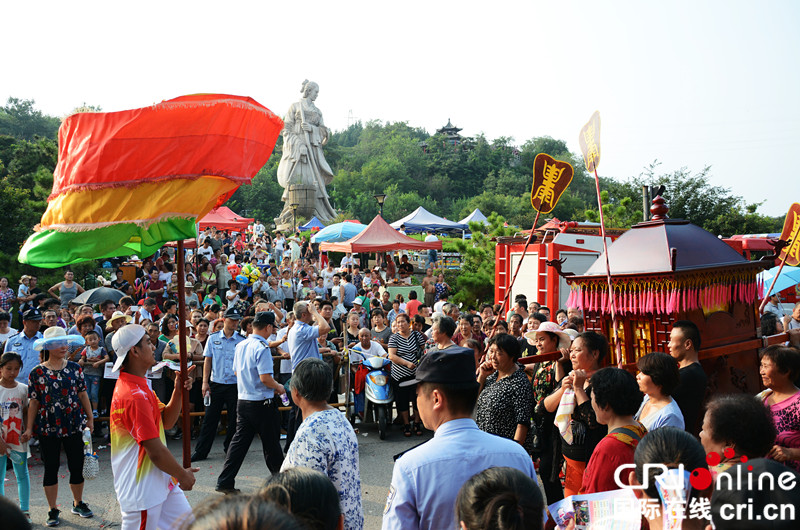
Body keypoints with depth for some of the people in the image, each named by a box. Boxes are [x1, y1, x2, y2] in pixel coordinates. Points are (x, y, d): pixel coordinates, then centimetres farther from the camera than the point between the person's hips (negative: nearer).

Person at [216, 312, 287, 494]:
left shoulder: (241, 345, 8)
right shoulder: (262, 348, -18)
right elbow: (265, 378, -23)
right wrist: (278, 387, -3)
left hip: (243, 401, 7)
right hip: (262, 403, -7)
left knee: (239, 441, 8)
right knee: (271, 443, 7)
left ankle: (225, 482, 6)